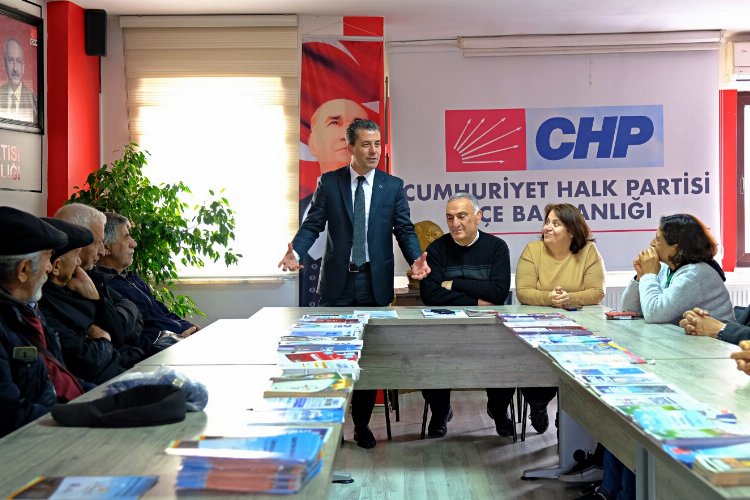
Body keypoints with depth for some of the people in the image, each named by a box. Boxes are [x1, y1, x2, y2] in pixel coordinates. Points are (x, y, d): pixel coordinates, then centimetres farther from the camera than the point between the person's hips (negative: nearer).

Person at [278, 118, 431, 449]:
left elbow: (404, 229, 1)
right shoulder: (328, 182, 3)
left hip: (375, 282, 1)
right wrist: (295, 251, -20)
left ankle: (362, 424, 20)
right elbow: (312, 224, -1)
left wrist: (416, 258, -18)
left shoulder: (393, 186, 5)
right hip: (338, 282, -1)